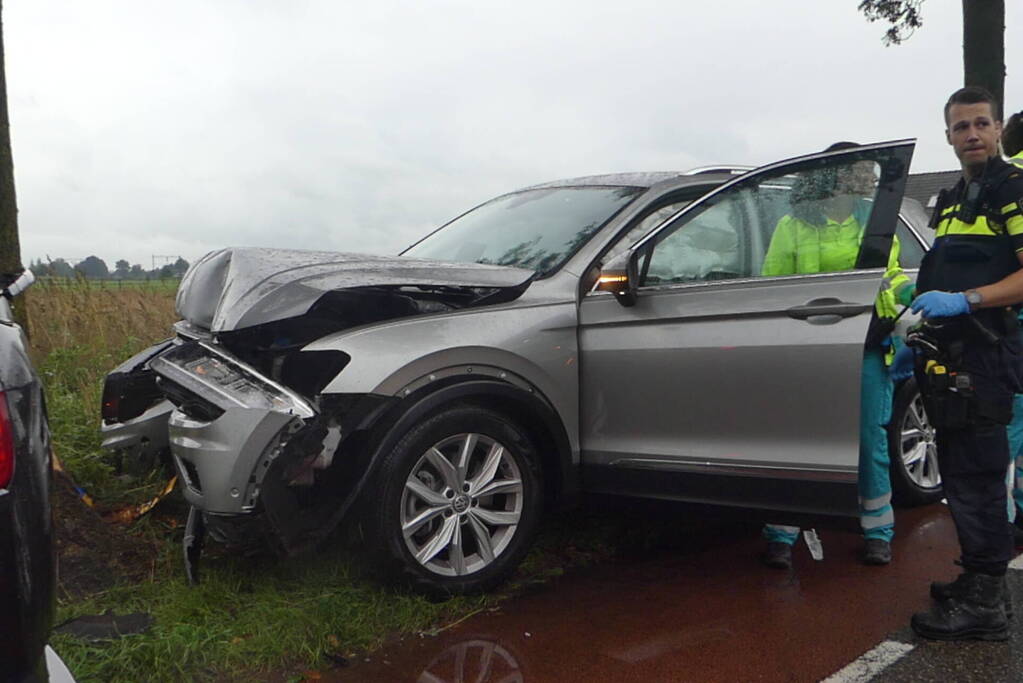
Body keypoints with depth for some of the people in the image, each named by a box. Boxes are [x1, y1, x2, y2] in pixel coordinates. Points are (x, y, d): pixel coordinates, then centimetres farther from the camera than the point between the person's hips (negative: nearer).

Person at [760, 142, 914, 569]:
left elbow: (892, 278, 21)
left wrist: (916, 294, 0)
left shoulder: (875, 222, 14)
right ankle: (782, 533, 10)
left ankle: (877, 530, 22)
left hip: (866, 351, 3)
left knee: (871, 442, 6)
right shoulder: (793, 225, 3)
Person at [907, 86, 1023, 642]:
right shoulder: (949, 200, 21)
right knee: (959, 473, 14)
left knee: (975, 474, -7)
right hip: (947, 356, 9)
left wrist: (965, 301, -25)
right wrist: (914, 334, 19)